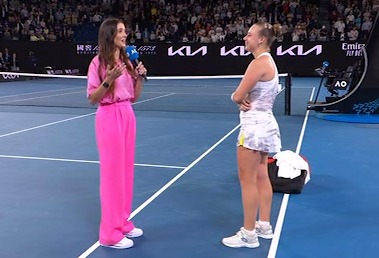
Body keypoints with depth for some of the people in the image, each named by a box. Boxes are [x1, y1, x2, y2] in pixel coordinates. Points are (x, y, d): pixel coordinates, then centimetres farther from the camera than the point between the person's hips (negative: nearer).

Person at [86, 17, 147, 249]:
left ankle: (123, 223, 26)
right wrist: (109, 80, -24)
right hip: (109, 118, -7)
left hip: (128, 116, 7)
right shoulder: (99, 62, -10)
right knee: (112, 172, -2)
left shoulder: (127, 61, 9)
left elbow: (134, 97, 13)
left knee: (126, 170, 12)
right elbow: (92, 98, -11)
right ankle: (110, 233, 9)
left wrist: (140, 77, -2)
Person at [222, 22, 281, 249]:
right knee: (261, 177, 16)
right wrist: (245, 100, -6)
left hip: (254, 125, -10)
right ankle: (264, 226, 27)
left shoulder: (259, 63, -18)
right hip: (264, 124, 10)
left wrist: (239, 98, 5)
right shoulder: (268, 61, 13)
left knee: (248, 180, -3)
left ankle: (249, 235, 6)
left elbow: (237, 96, -18)